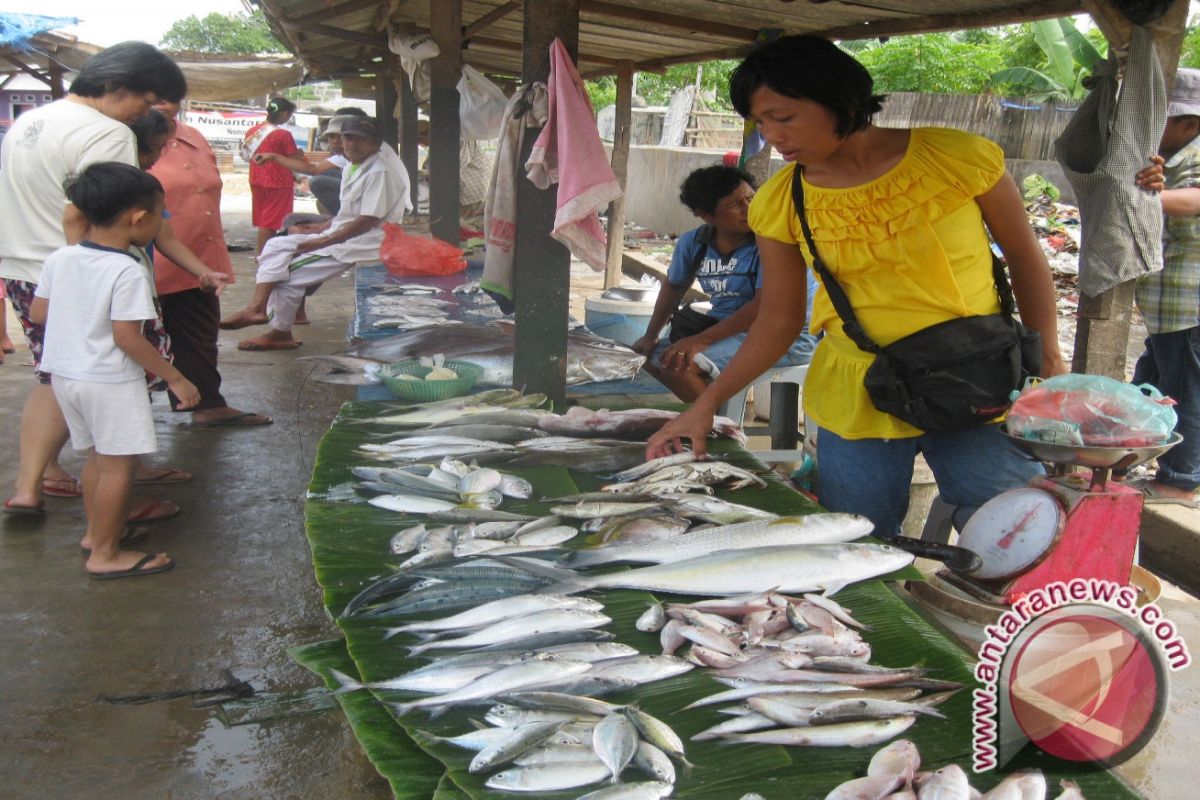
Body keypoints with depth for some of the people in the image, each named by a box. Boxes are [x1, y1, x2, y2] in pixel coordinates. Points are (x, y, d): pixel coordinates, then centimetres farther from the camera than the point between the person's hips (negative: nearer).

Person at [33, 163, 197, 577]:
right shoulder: (127, 271, -20)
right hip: (110, 380, -8)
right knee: (118, 464, 2)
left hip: (64, 373, 8)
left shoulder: (59, 259, 1)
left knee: (98, 456, 22)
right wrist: (175, 378, -15)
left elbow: (38, 313, 7)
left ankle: (96, 531, 35)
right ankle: (105, 554, 7)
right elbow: (127, 337, -22)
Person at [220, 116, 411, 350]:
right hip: (342, 233, 10)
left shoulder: (380, 172, -17)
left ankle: (280, 333, 4)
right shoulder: (353, 168, 14)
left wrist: (323, 241, -20)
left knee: (292, 271, -14)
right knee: (276, 246, 1)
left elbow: (369, 220, -23)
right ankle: (257, 307, -10)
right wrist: (321, 229, 6)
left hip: (363, 242, -10)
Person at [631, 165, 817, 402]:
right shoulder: (693, 242, 1)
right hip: (727, 328, 8)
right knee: (648, 357, 9)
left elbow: (765, 305, -24)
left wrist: (702, 340, -25)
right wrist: (650, 336, 12)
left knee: (680, 362, -25)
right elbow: (674, 286, 19)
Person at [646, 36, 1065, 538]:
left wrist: (1048, 361, -3)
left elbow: (1024, 257, 3)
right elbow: (779, 320, 5)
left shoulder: (957, 157, -9)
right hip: (856, 403, 2)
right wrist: (707, 403, -3)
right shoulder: (779, 204, -3)